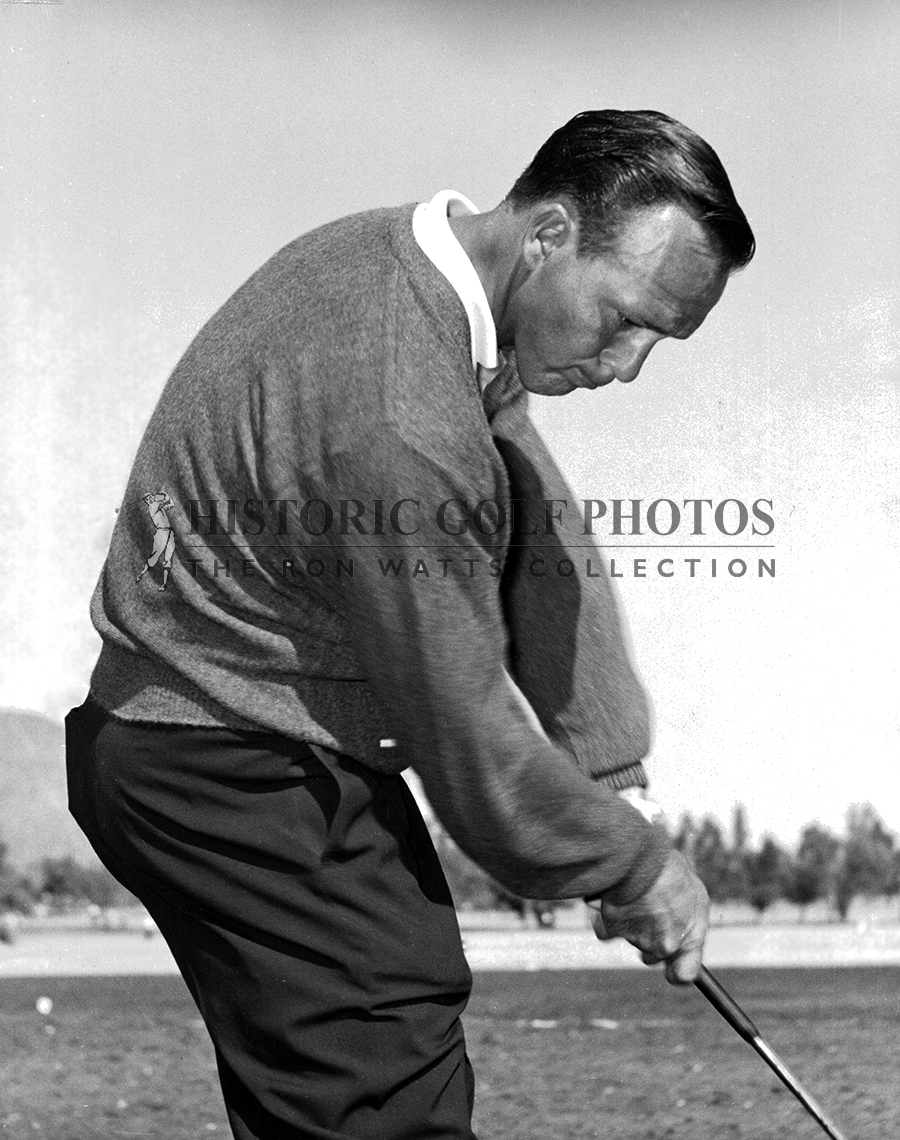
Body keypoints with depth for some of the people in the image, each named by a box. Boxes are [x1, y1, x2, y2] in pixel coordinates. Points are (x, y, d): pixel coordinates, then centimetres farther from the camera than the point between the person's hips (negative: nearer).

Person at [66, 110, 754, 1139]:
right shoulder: (398, 432, -31)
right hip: (235, 783, -10)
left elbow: (543, 527, 5)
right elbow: (468, 740, -21)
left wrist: (615, 775, 2)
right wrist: (634, 867, -6)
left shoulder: (402, 249, 0)